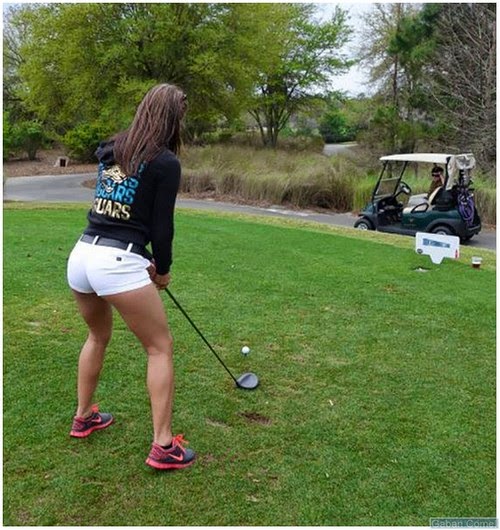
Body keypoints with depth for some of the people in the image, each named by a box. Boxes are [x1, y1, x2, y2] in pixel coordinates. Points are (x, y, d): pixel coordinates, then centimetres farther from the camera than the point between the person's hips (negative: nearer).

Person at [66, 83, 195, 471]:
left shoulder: (110, 151, 14)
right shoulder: (165, 162, -6)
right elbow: (161, 224, -5)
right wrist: (163, 269, 12)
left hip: (81, 254, 7)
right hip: (118, 263, -7)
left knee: (98, 337, 30)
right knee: (161, 348, 6)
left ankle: (84, 417, 42)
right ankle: (164, 446, 8)